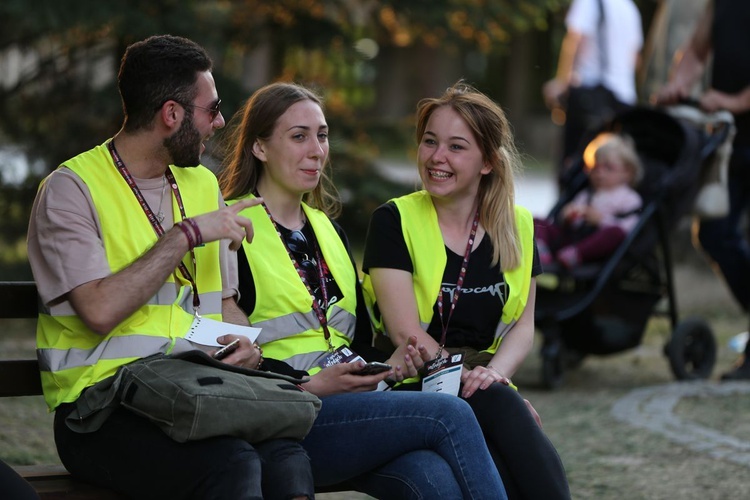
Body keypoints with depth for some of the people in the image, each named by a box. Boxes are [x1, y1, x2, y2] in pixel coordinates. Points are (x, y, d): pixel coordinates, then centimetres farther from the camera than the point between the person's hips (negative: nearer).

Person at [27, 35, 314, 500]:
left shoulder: (202, 183, 20)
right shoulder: (71, 189, -3)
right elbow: (101, 311, -17)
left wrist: (246, 344, 3)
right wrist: (188, 234, -10)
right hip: (103, 408, -5)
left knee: (287, 458, -30)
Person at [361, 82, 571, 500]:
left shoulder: (516, 226, 12)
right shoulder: (394, 221, -1)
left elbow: (523, 326, 8)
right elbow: (406, 333, -9)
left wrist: (494, 373, -15)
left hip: (486, 395, 3)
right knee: (499, 405, -35)